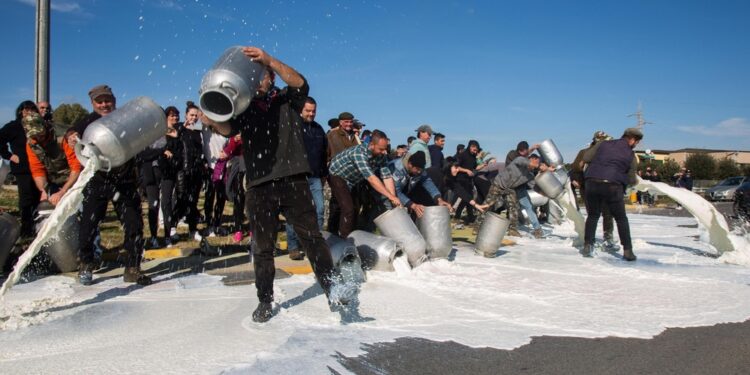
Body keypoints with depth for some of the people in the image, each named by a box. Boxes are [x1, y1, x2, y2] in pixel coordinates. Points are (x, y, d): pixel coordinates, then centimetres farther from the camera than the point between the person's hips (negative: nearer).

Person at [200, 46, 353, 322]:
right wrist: (213, 121, -29)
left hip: (293, 181, -2)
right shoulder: (244, 108, 15)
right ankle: (265, 301, 18)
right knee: (263, 247, 7)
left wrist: (268, 60, -23)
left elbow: (300, 83, -8)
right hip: (259, 186, 2)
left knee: (311, 236, -6)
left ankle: (333, 288, -4)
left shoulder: (287, 100, 13)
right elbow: (228, 129, -4)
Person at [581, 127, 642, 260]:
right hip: (613, 187, -2)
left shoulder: (604, 144, 9)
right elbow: (631, 180, 5)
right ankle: (627, 250, 12)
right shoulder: (631, 155, 4)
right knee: (621, 219, 13)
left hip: (592, 183, 2)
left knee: (593, 215, 18)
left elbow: (586, 157, 7)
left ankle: (587, 246, 11)